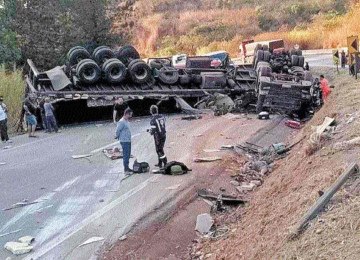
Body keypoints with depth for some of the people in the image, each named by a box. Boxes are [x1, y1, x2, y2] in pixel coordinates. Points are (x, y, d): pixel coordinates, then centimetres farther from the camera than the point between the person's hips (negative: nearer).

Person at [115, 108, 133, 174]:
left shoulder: (127, 121, 11)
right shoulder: (121, 122, -20)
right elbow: (117, 130, -17)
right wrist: (118, 137, -2)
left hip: (128, 141, 9)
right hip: (124, 141, -9)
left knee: (128, 155, 16)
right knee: (125, 155, -4)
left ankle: (127, 167, 27)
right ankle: (126, 170, 1)